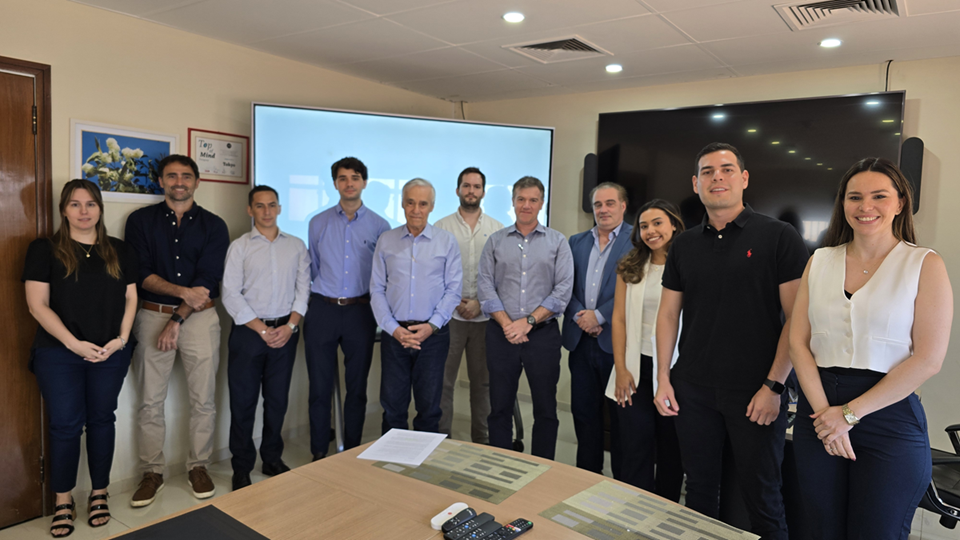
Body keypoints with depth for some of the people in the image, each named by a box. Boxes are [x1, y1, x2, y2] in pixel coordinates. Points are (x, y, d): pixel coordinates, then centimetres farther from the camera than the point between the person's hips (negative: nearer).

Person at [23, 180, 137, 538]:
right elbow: (38, 304, -7)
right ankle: (63, 501, 20)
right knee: (65, 425, 4)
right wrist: (75, 344, -15)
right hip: (59, 355, -2)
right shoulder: (44, 250, -1)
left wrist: (121, 338, -7)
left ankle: (99, 494, 24)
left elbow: (130, 298, 8)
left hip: (111, 354, 2)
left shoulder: (119, 251, 8)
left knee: (101, 420, 10)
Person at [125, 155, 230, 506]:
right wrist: (183, 291, -15)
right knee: (150, 401, 5)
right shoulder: (141, 220, 6)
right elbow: (141, 274, -3)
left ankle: (198, 466, 20)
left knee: (203, 399, 4)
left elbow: (209, 281, -4)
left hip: (199, 318, 0)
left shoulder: (213, 225, 4)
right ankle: (152, 471, 20)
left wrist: (178, 320, -11)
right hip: (152, 316, 1)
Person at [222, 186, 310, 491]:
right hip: (248, 332, -2)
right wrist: (262, 329, -10)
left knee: (278, 399, 11)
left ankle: (272, 459, 27)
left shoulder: (296, 246, 8)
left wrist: (290, 326, -8)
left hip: (285, 331, 2)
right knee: (243, 401, 4)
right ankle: (242, 468, 18)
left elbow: (303, 288, 4)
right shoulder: (239, 247, 1)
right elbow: (231, 295, -5)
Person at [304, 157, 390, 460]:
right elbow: (312, 268, 14)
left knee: (357, 387, 9)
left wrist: (369, 298, 6)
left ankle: (352, 453, 23)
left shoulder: (379, 225, 2)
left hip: (360, 312, 0)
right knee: (320, 387, 5)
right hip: (322, 310, 1)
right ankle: (319, 453, 19)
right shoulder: (318, 223, 6)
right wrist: (324, 292, 13)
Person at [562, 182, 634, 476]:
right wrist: (578, 316, -8)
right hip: (581, 339, 5)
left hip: (617, 340, -5)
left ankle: (622, 481, 20)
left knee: (620, 414, 5)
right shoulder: (576, 241, 14)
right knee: (583, 410, 13)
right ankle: (587, 472, 28)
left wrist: (599, 316, -13)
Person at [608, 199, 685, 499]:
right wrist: (620, 369, -3)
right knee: (636, 447, 6)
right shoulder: (630, 268, 6)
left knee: (671, 448, 12)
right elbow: (619, 318, 4)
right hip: (636, 367, 2)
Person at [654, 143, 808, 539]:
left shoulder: (778, 237, -5)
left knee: (761, 496, 9)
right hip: (692, 390, 4)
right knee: (699, 488, 15)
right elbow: (668, 315, 10)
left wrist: (774, 386, -12)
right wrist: (663, 379, 4)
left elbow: (797, 318, -7)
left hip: (756, 392, -3)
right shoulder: (684, 245, 8)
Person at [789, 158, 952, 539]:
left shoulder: (925, 264, -2)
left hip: (889, 419, -3)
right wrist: (824, 410, -9)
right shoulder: (820, 261, 7)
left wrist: (850, 413, -11)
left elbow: (928, 359, -9)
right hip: (819, 413, 3)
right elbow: (798, 341, 3)